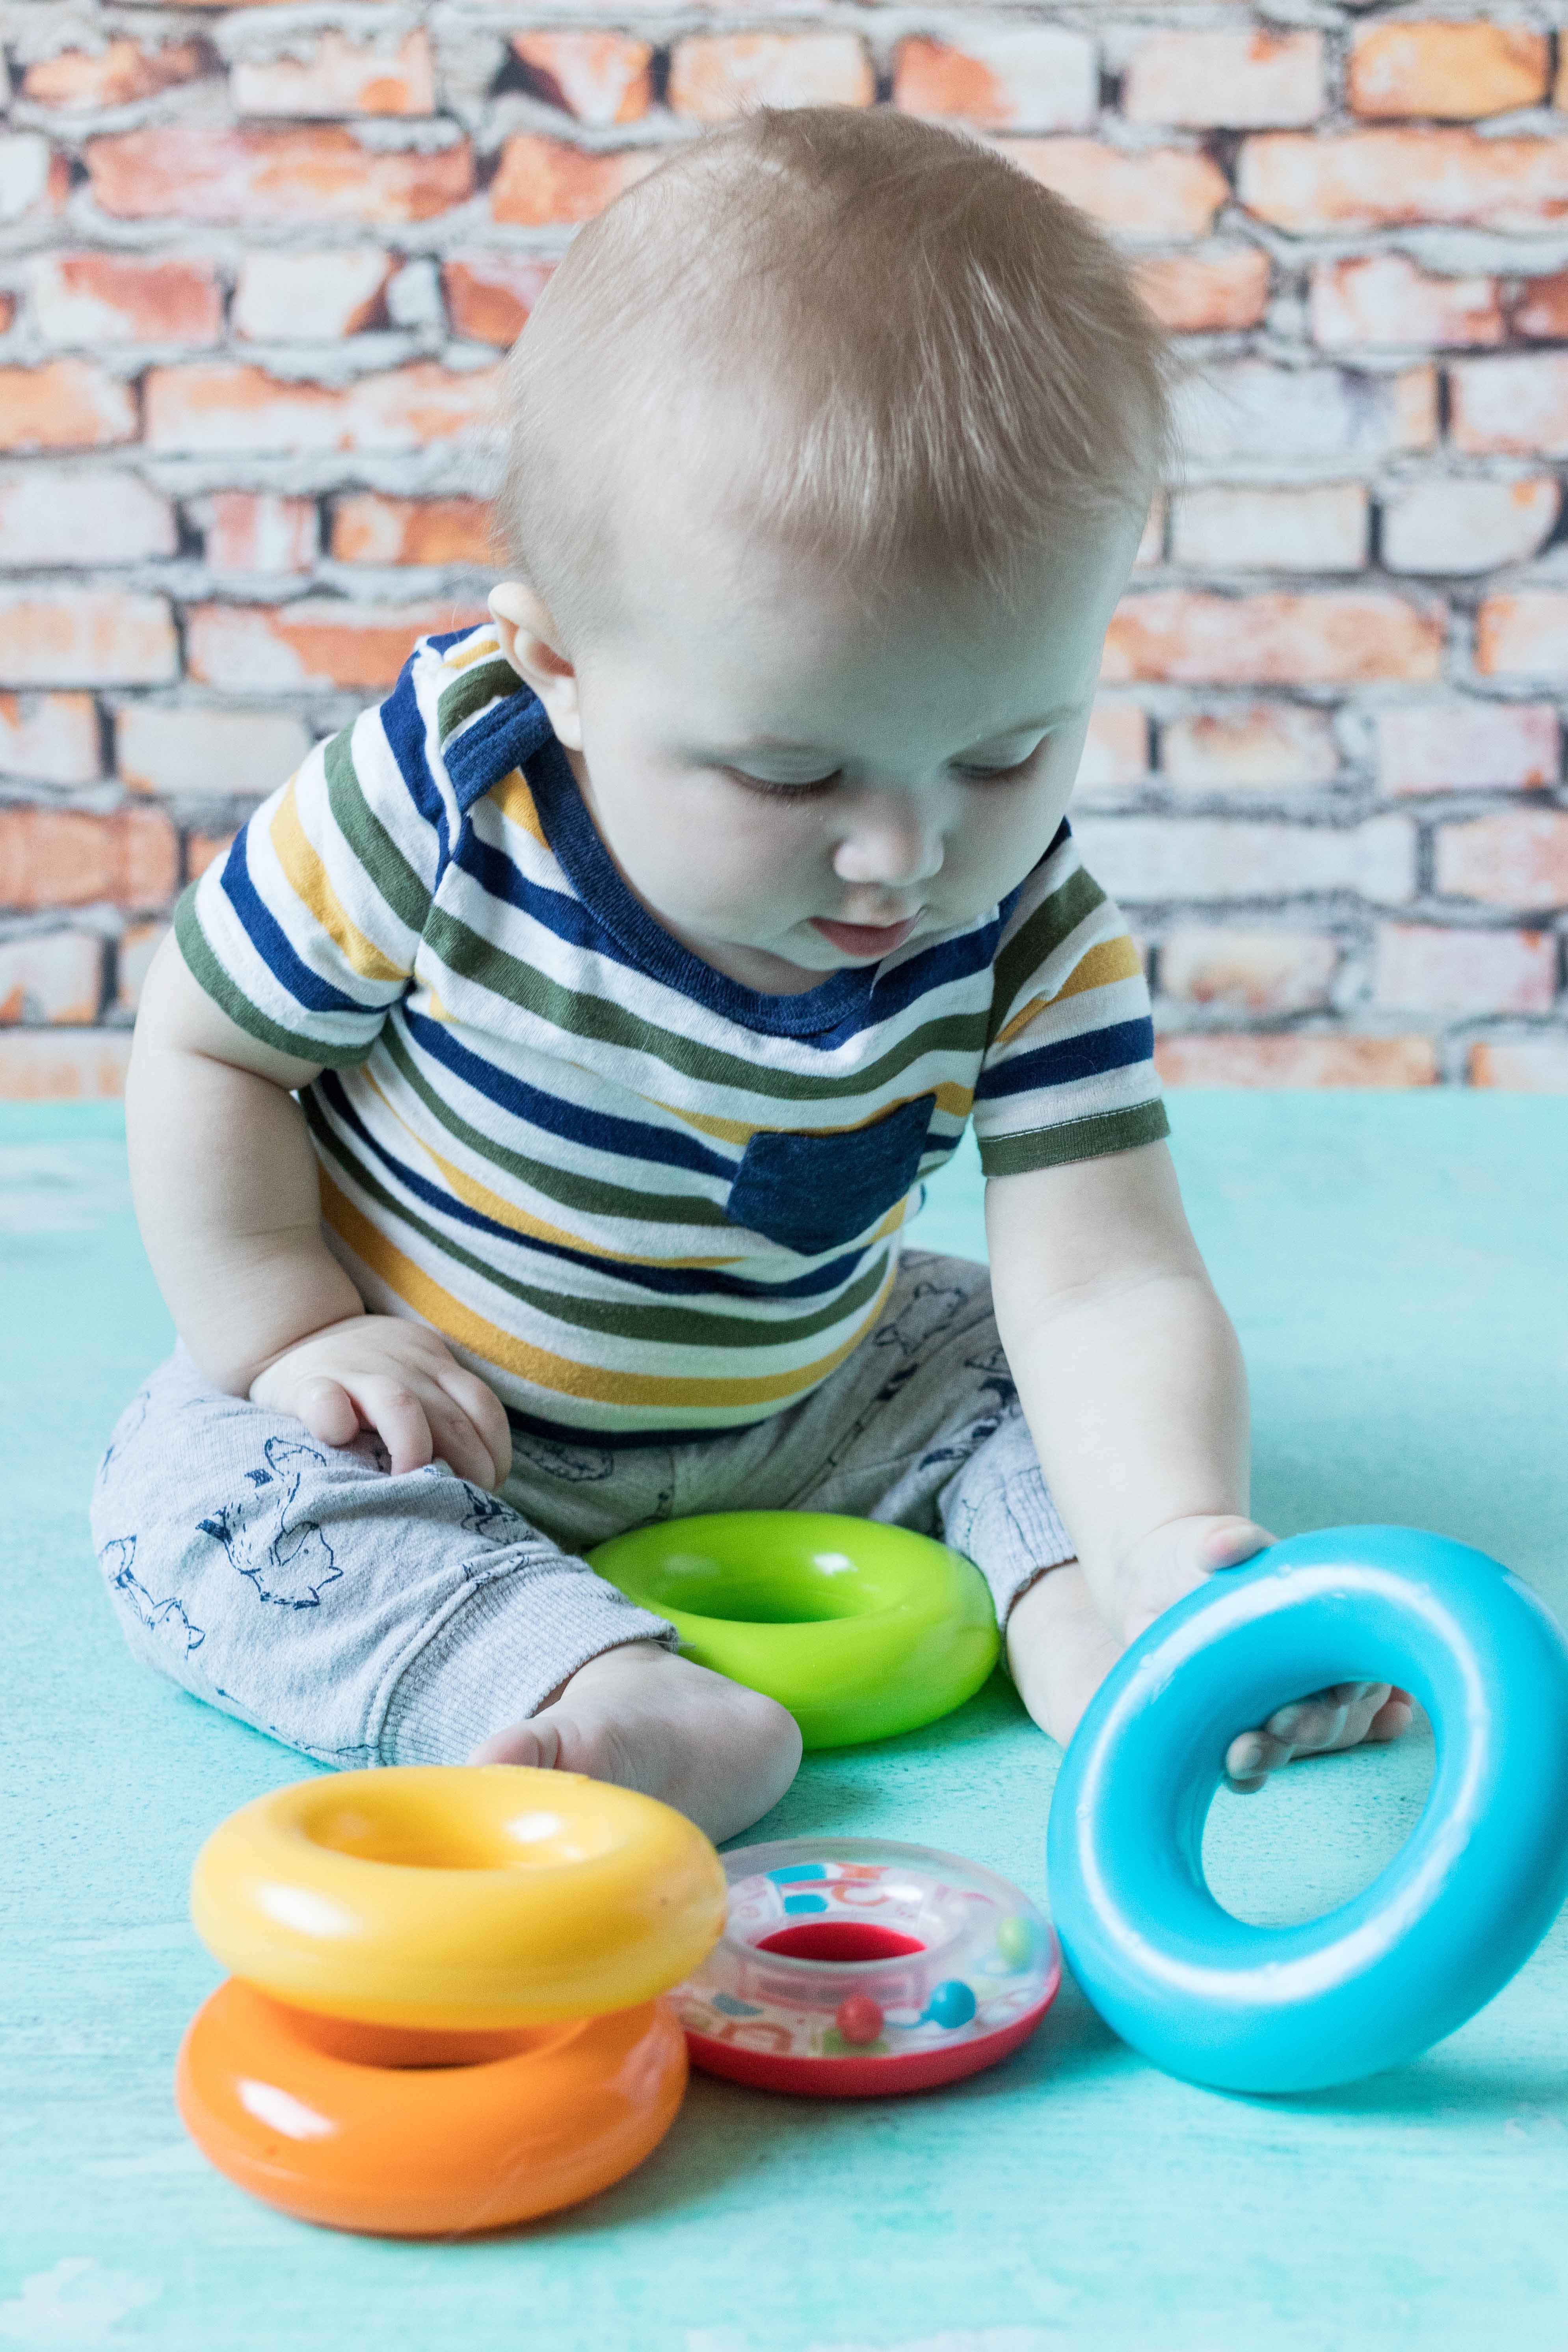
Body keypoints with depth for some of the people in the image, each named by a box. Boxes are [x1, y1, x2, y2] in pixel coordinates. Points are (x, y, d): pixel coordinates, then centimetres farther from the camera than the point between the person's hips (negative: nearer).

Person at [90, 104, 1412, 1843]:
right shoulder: (437, 790, -26)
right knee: (193, 1485, -26)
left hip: (800, 1417, 3)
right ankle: (593, 1692, -41)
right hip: (440, 1419, -2)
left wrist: (1168, 1541, -45)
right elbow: (207, 1051, -12)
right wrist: (292, 1337, -19)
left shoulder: (1031, 949, -20)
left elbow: (1106, 1287, -27)